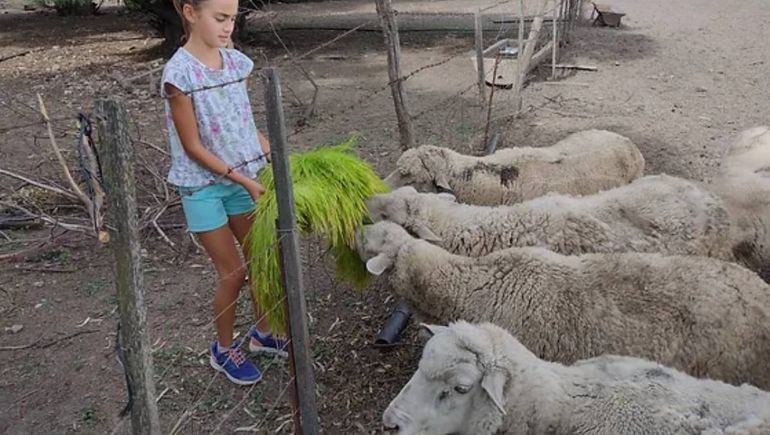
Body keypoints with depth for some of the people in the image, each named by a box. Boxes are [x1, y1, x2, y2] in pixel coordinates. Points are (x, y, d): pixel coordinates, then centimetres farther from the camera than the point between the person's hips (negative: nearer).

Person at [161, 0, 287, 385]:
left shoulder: (236, 62, 0)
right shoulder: (180, 73, -18)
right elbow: (193, 147, -17)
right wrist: (245, 181, -18)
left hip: (243, 179, 6)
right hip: (204, 187, -6)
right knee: (233, 272, 2)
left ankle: (262, 333, 35)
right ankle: (224, 350, 26)